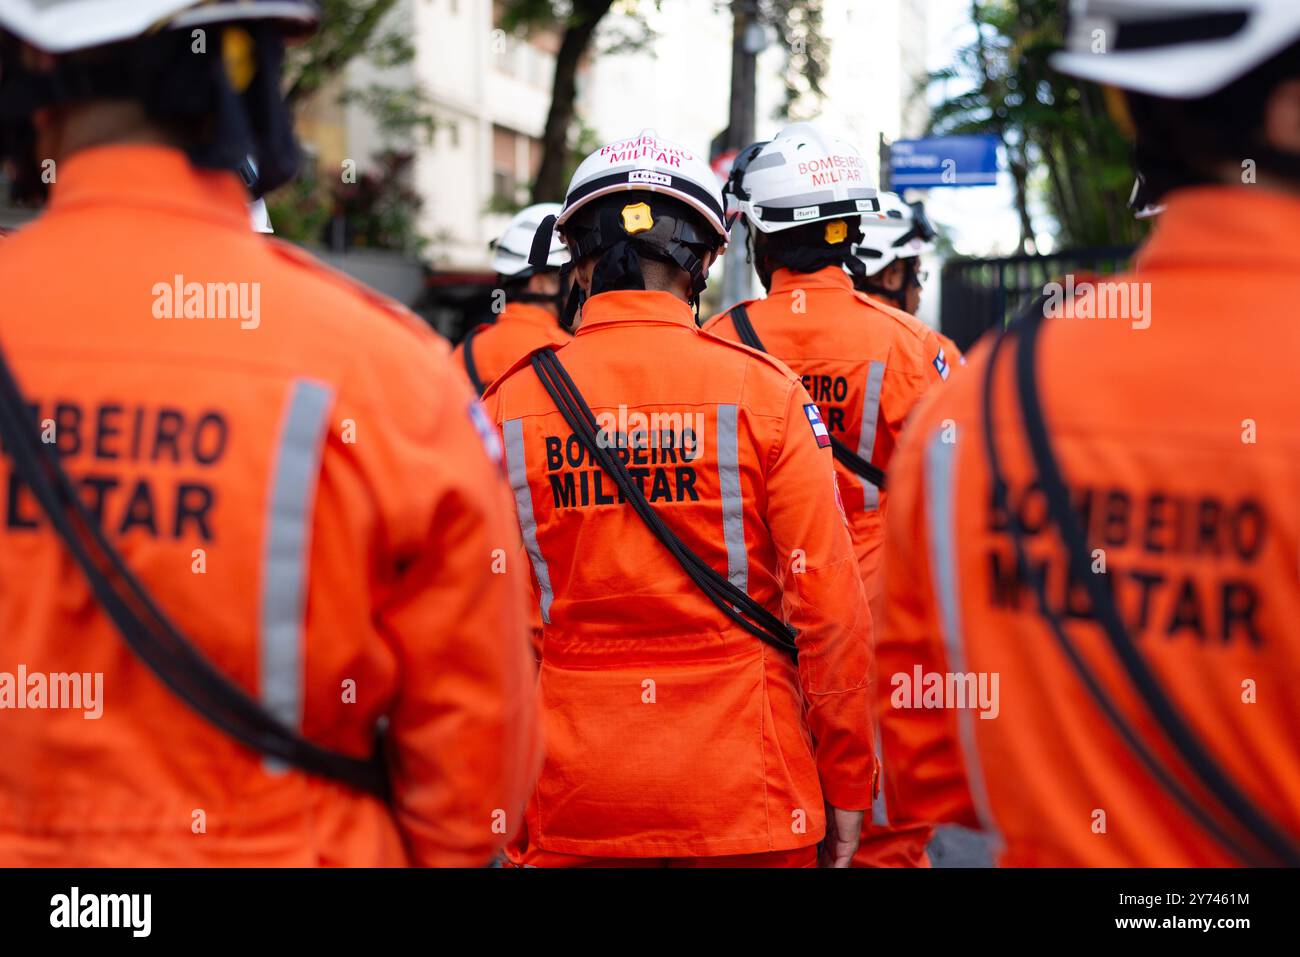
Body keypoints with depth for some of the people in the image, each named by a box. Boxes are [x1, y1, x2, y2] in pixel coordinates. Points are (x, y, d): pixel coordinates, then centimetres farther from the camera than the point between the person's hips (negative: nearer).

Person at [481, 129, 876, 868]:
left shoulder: (509, 403, -1)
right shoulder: (763, 391, -6)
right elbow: (830, 604, -8)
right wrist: (847, 786, 3)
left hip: (573, 808, 1)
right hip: (748, 804, -1)